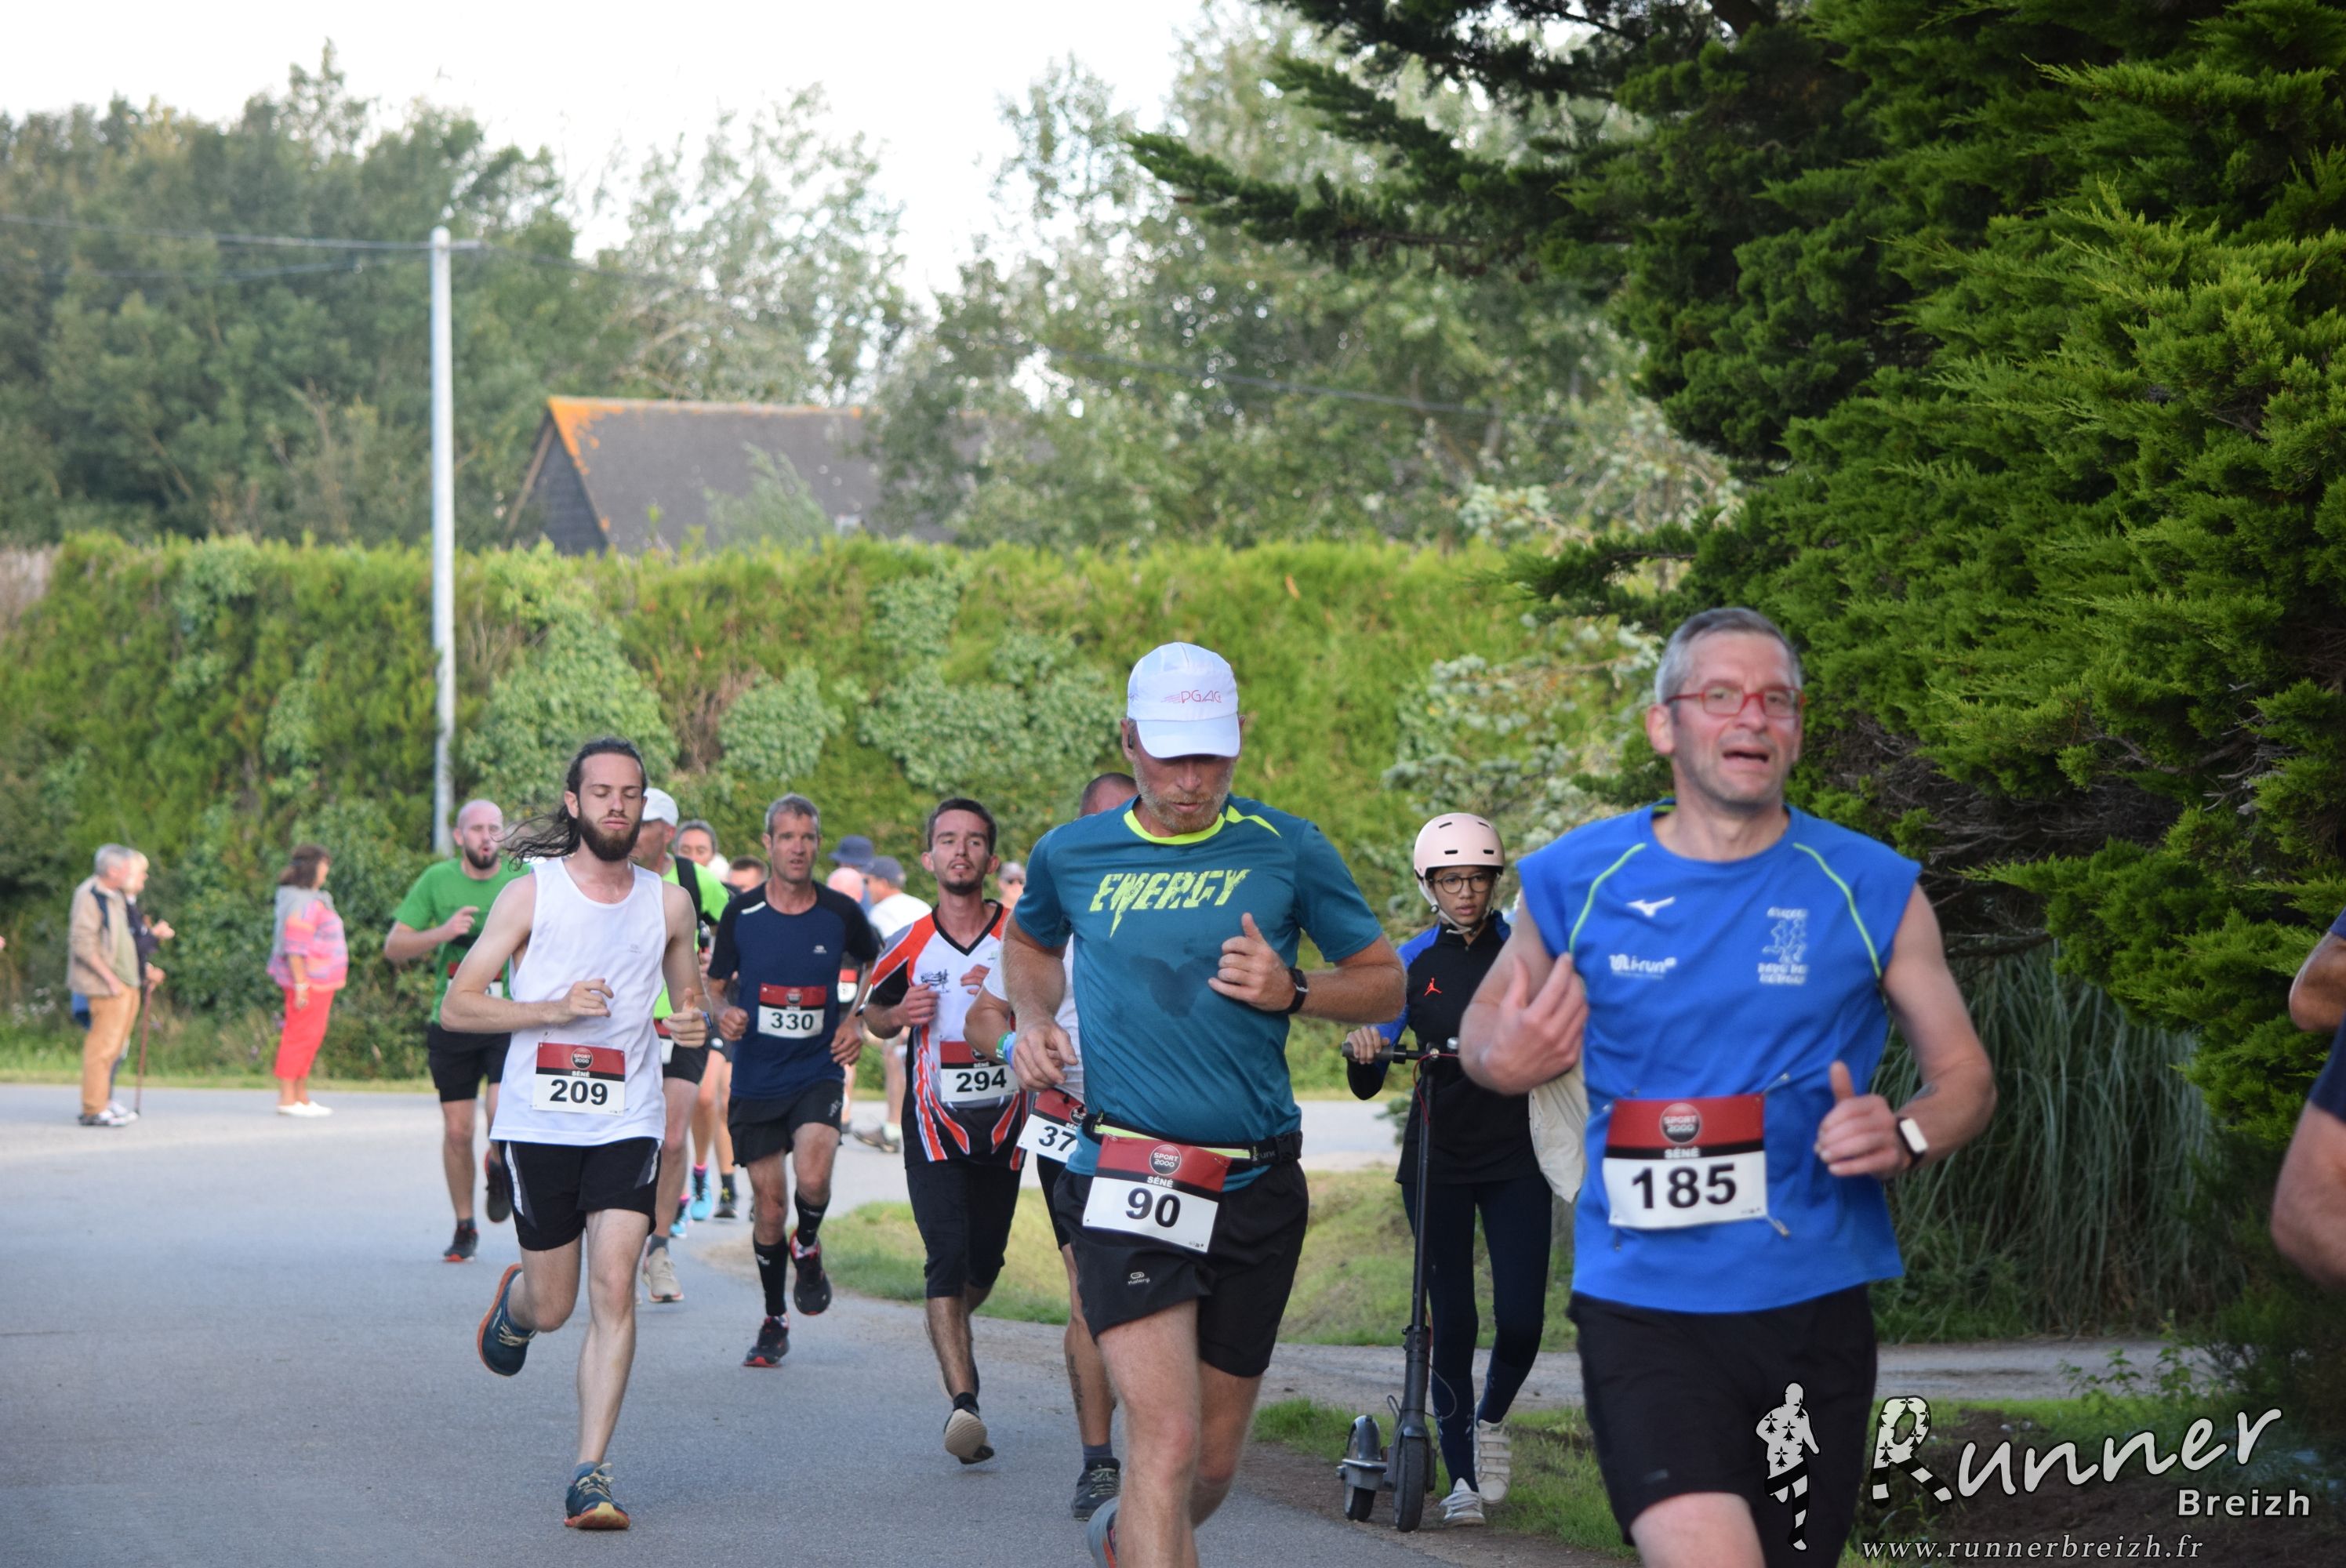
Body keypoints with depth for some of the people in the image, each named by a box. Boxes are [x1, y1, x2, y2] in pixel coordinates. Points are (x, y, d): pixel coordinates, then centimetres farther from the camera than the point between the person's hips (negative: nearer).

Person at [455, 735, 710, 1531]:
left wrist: (695, 1022, -3)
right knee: (553, 1307, 7)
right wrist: (554, 1008, -15)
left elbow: (689, 999, 22)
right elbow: (457, 1007, -2)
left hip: (628, 1123, 1)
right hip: (539, 1122, -1)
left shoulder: (669, 904, 7)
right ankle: (515, 1299, 45)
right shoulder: (530, 894, -2)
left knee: (614, 1289, -14)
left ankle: (591, 1474, -11)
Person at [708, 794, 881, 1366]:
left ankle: (808, 1248, 10)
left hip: (818, 1073, -1)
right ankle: (775, 1320, 22)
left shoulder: (841, 913, -3)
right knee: (769, 1203, 4)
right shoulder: (741, 914, -2)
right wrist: (725, 1013, -13)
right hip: (756, 1078, 1)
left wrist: (855, 1020, 2)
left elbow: (875, 966, 17)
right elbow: (717, 985, 9)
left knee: (813, 1178, -24)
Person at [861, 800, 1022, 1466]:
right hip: (935, 1123, -1)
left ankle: (953, 1329, 46)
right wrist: (901, 1015, -5)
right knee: (948, 1256, -16)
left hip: (1004, 1123, 1)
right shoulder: (910, 946, 2)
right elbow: (874, 1012, 18)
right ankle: (963, 1401, -23)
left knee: (984, 1263, 11)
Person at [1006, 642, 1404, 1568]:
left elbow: (1386, 983, 9)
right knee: (1168, 1440, -19)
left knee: (1214, 1464, 13)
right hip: (1129, 1180, -2)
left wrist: (1291, 992, -10)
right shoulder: (1071, 855, 5)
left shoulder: (1288, 851, 2)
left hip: (1256, 1188, 2)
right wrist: (1033, 1024, 8)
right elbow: (1031, 944, 28)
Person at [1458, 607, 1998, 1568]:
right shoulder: (1577, 879, -1)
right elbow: (1488, 1014, 16)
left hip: (1814, 1305, 2)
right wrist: (1499, 1058, -8)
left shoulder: (1869, 889, -1)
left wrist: (1905, 1137, -15)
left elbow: (1965, 1075, 7)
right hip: (1644, 1302, -2)